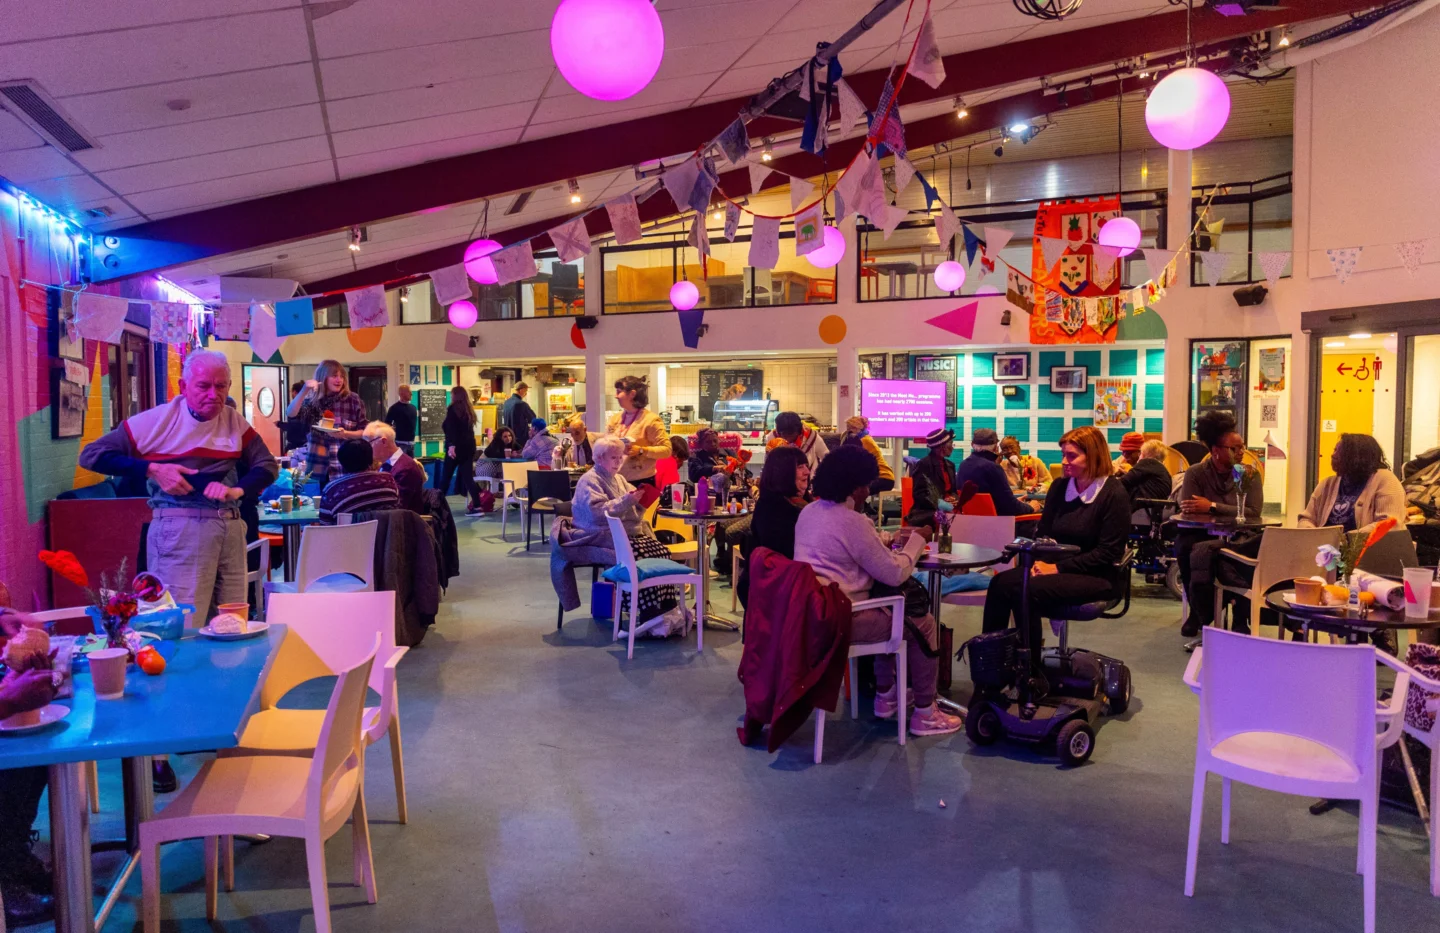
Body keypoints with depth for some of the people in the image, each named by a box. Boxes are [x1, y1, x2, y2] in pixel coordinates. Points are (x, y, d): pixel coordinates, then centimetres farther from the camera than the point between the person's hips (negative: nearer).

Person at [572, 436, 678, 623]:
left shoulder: (619, 479, 23)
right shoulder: (589, 481, -4)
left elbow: (631, 509, 26)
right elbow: (597, 511, -19)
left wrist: (638, 499, 2)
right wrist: (625, 501, -24)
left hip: (629, 531, 8)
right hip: (605, 535, -8)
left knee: (661, 550, -17)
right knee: (639, 554, -33)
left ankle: (666, 604, -21)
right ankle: (648, 610, -32)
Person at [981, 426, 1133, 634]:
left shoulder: (1114, 494, -9)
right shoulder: (1059, 486, 10)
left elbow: (1108, 553, -14)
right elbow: (1043, 533, 15)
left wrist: (1058, 568, -18)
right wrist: (1040, 562, -7)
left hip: (1095, 578, -6)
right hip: (1055, 567, 6)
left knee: (1028, 590, -30)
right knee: (1000, 583, -21)